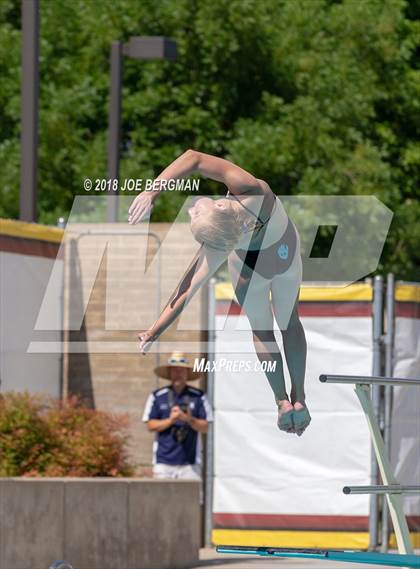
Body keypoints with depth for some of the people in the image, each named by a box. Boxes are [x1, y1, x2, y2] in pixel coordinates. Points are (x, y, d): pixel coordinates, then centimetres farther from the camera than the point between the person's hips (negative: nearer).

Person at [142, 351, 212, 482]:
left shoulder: (198, 397, 7)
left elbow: (205, 427, 3)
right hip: (164, 460, 0)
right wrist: (170, 420, -13)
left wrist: (189, 419, -15)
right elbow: (151, 425, 3)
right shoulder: (157, 396, 8)